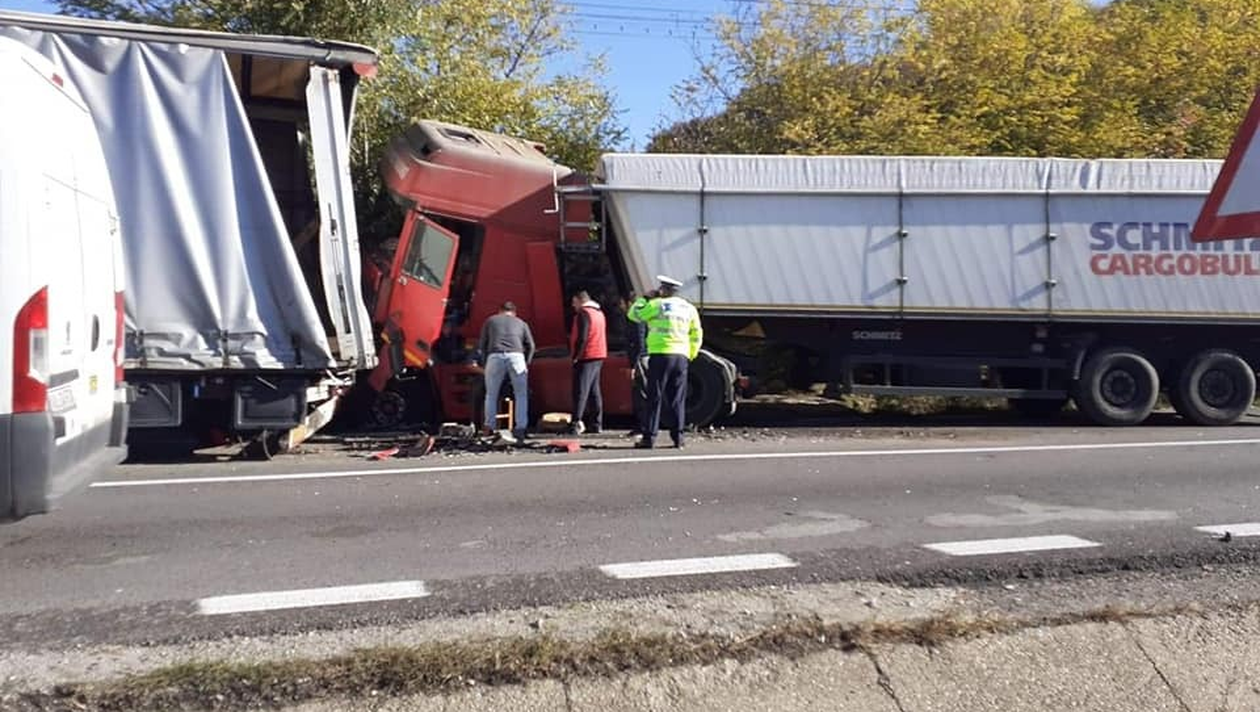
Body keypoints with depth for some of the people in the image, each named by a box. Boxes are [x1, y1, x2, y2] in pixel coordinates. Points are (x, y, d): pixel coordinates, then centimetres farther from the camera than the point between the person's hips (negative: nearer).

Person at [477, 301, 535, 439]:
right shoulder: (521, 323, 25)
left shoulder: (490, 321, 24)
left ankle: (489, 426, 12)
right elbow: (530, 346, 17)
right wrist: (526, 363, 27)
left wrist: (486, 360, 28)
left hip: (495, 357, 0)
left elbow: (482, 345, 19)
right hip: (516, 356, 0)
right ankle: (520, 428, 2)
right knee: (521, 394, 10)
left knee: (491, 394, 14)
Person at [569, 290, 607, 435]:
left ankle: (576, 422, -21)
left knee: (580, 391, -13)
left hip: (586, 357, -9)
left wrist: (576, 356, -14)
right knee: (594, 391, 11)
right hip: (599, 356, 9)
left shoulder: (584, 314, -12)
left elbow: (582, 338, -20)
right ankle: (597, 424, 12)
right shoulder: (599, 313, 18)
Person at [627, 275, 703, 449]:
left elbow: (633, 314, 8)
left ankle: (649, 437, -2)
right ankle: (678, 437, 6)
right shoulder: (689, 308, 14)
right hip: (681, 356, 4)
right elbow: (697, 335, 17)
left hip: (660, 355, -4)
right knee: (677, 399, 8)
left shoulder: (657, 305, -2)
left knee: (654, 398, -1)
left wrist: (644, 298, 18)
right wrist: (690, 356, 23)